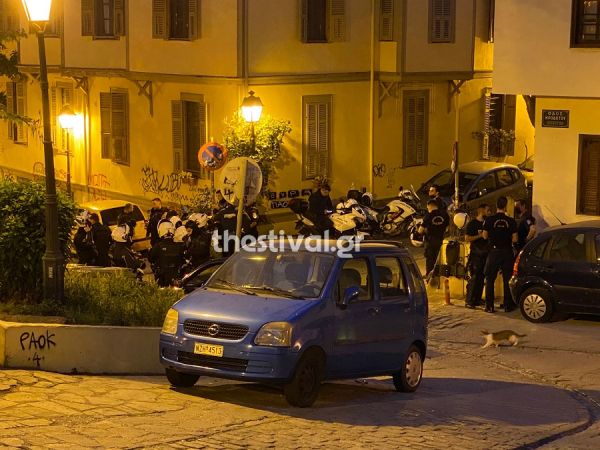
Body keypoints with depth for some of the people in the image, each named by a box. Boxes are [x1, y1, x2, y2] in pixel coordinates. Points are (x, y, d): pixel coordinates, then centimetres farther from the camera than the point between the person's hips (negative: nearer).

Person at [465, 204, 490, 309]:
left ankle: (477, 299, 14)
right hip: (476, 253, -6)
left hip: (485, 253, 6)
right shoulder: (472, 223, -4)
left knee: (482, 277, 7)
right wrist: (480, 236, -16)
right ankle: (469, 301, -9)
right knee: (474, 277, -10)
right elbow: (467, 238, -10)